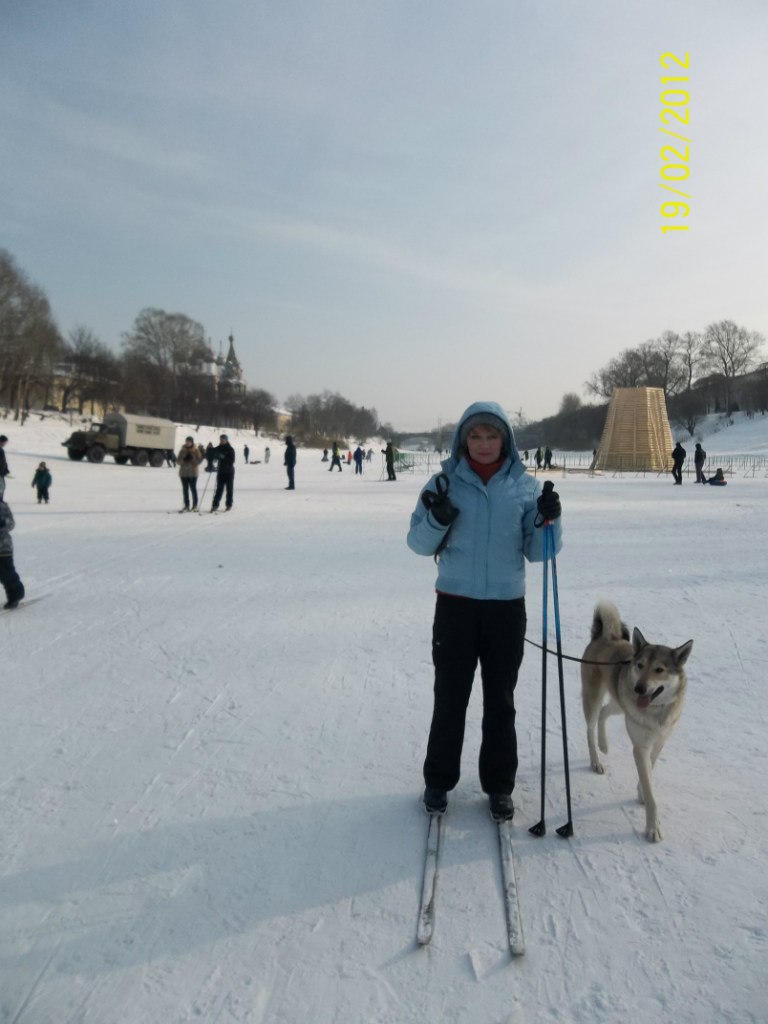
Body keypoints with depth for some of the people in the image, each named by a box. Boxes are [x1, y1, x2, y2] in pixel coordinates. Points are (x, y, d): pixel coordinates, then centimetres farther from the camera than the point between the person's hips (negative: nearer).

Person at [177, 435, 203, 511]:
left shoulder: (196, 450, -1)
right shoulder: (182, 450, 8)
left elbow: (199, 459, -4)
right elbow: (178, 459, 7)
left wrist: (192, 461, -19)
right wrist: (183, 461, -13)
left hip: (193, 472, -3)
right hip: (183, 472, 3)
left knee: (193, 488, -2)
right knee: (185, 489, 6)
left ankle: (195, 505, 8)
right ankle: (186, 505, 12)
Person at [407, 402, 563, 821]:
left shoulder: (525, 485, 1)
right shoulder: (446, 482, -1)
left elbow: (537, 552, 3)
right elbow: (419, 543, 0)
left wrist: (548, 521, -15)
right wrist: (437, 520, -20)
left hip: (507, 606, 1)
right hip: (455, 604, 0)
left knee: (500, 701, 11)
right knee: (450, 697, 9)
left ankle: (499, 785, 28)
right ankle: (438, 780, 27)